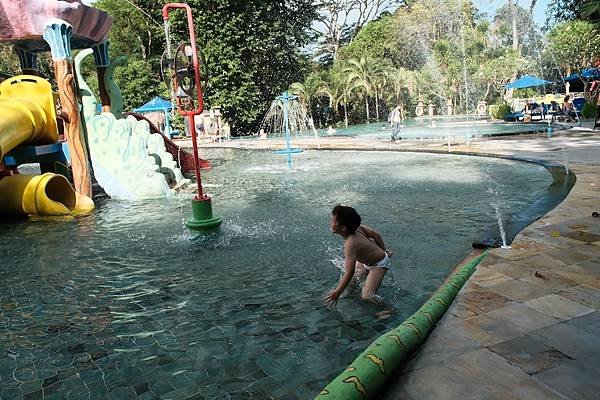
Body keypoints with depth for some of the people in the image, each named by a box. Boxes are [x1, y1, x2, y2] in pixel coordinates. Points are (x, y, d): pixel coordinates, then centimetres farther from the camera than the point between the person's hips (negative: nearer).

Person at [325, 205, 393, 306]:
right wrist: (383, 250, 15)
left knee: (367, 296, -18)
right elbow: (376, 235, -3)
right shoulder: (356, 227, -15)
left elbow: (349, 273, -37)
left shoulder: (350, 244, -37)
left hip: (380, 264, -9)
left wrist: (337, 293, -30)